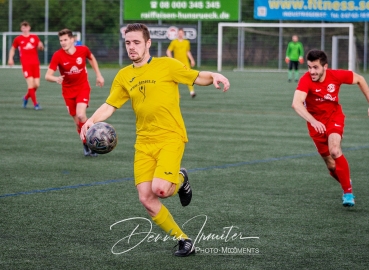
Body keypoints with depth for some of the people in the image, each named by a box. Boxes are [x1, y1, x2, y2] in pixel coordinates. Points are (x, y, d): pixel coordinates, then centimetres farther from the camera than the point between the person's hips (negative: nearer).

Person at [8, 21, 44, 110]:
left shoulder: (35, 37, 12)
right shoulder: (18, 39, 7)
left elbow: (41, 48, 17)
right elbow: (12, 49, 19)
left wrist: (40, 46, -7)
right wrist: (10, 58, 5)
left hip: (35, 63, 3)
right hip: (26, 64, -3)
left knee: (36, 84, -1)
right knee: (31, 83, -15)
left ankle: (26, 97, 26)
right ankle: (35, 104, -9)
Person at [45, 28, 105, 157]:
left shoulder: (83, 50, -13)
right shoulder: (57, 56, -18)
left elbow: (92, 58, 12)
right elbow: (48, 76, -24)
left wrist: (98, 75, 10)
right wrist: (56, 79, -46)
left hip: (83, 87, -1)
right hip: (68, 91, 1)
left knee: (80, 115, -22)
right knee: (77, 121, 4)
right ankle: (87, 144, 24)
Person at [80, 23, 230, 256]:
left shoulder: (166, 65, -3)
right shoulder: (123, 76, 9)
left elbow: (197, 77, 2)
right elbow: (109, 106, 8)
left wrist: (214, 76, -19)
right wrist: (91, 121, -10)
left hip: (171, 138, -5)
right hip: (144, 142, 5)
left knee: (160, 189, -24)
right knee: (146, 199, -3)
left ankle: (180, 180, 14)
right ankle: (184, 240, 13)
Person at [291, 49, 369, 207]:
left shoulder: (336, 76, -21)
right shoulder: (306, 80, -27)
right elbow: (296, 104, -43)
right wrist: (313, 121, -56)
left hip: (334, 116, -1)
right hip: (316, 122, 1)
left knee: (334, 151, -27)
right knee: (331, 165, 4)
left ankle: (348, 192, -17)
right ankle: (347, 185, 32)